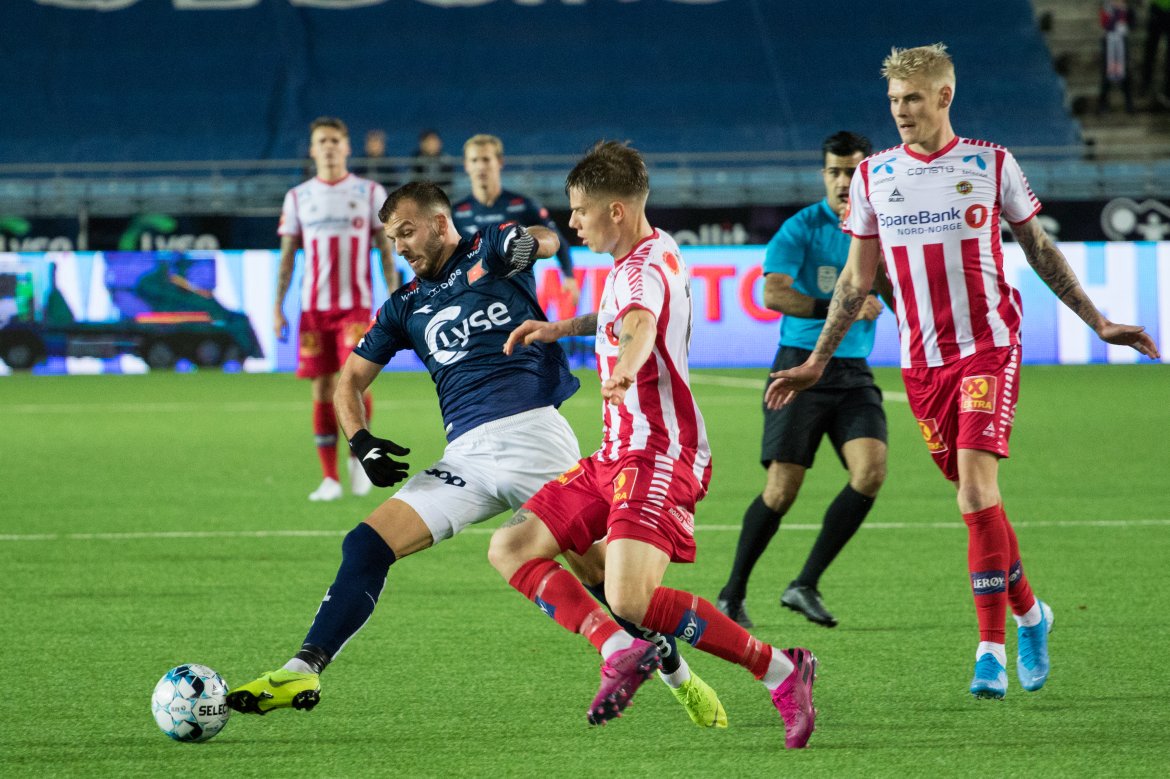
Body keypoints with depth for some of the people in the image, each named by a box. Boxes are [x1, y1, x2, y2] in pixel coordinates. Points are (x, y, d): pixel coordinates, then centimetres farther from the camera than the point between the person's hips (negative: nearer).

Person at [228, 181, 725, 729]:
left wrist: (529, 243, -33)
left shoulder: (488, 253, 8)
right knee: (367, 546, -11)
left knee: (602, 570, -6)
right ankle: (304, 671, -13)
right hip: (466, 455, 4)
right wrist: (360, 441, 5)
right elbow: (350, 381, 22)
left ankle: (680, 677, 13)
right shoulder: (406, 307, 20)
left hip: (534, 432, -4)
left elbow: (546, 240, -11)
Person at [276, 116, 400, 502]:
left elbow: (386, 250, 5)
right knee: (322, 390, 0)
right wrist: (278, 307, 3)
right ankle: (330, 478, 5)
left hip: (356, 306, -2)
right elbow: (287, 256, 11)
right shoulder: (297, 198, 10)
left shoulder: (370, 193, 5)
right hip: (314, 308, 2)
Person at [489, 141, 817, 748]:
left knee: (631, 603, -25)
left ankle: (781, 671, -13)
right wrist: (561, 328, 29)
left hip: (657, 457, -10)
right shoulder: (655, 251, 13)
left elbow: (641, 324, -43)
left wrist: (622, 373, -64)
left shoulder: (643, 268, -17)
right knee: (511, 549, 2)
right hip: (616, 454, 10)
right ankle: (621, 651, -9)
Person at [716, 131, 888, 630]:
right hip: (802, 367, -4)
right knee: (782, 488, -8)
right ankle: (733, 593, 11)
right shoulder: (801, 228, -6)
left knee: (871, 471, -17)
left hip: (854, 373, 4)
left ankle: (805, 586, -7)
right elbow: (773, 293, -20)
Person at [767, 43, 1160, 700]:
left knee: (976, 487, -18)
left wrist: (1098, 322, 11)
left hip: (989, 347, -3)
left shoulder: (992, 165, 0)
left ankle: (991, 649, -15)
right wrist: (816, 363, 13)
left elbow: (1040, 250, 10)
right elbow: (856, 281, 14)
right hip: (922, 362, 3)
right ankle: (1028, 612, 29)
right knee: (977, 500, 7)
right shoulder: (873, 177, 6)